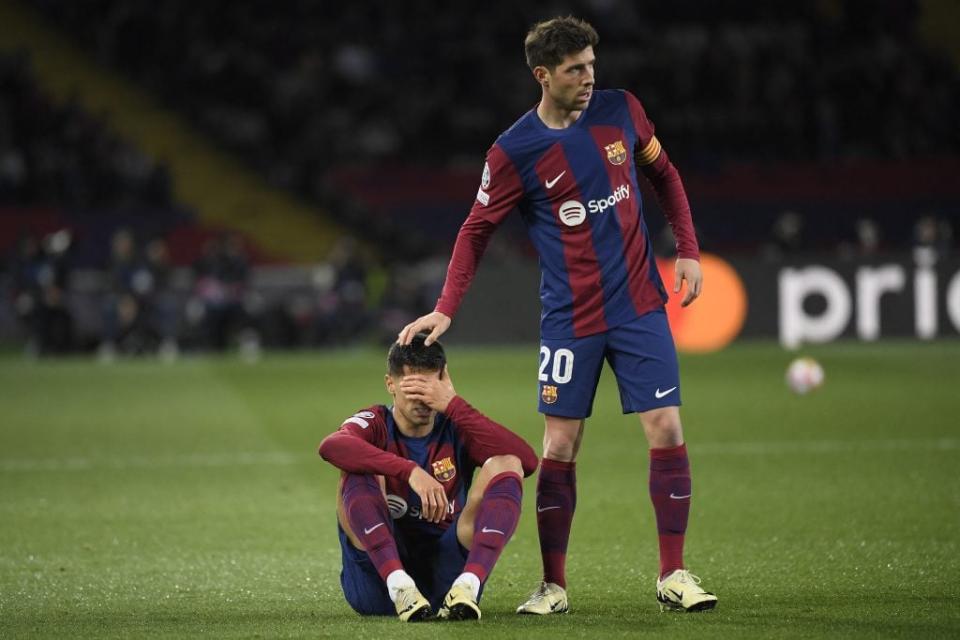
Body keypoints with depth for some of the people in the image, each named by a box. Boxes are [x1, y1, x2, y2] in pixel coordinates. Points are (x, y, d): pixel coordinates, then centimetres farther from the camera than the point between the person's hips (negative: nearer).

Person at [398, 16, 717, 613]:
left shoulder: (621, 111, -1)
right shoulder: (513, 153, -9)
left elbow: (664, 175, 14)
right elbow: (476, 232, -1)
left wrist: (689, 251, 5)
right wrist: (445, 310, -10)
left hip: (639, 307, 2)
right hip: (570, 319, -2)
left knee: (667, 430, -5)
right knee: (559, 446, -1)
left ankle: (673, 574, 4)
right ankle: (554, 585, 10)